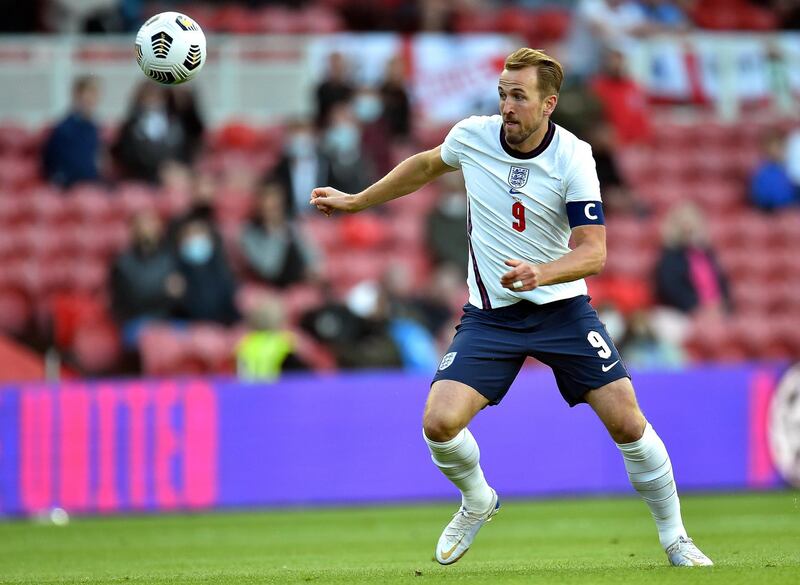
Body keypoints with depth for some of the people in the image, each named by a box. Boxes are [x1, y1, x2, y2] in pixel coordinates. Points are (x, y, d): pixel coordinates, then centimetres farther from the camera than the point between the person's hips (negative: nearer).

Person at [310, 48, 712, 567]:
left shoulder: (573, 158, -15)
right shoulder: (472, 136, -6)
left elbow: (593, 252, -18)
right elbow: (425, 165, 17)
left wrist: (541, 273, -37)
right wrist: (355, 201, 23)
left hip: (562, 309, -2)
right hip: (490, 312, 2)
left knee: (626, 422, -11)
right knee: (440, 423, -17)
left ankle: (674, 538, 10)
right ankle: (478, 503, 16)